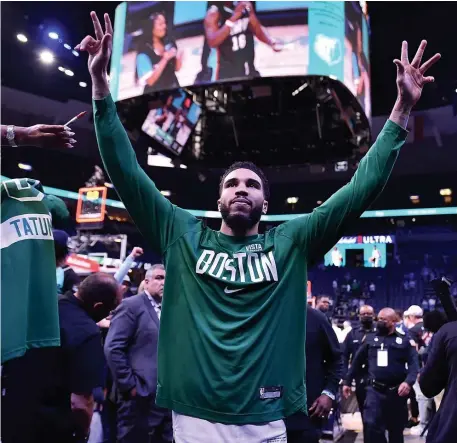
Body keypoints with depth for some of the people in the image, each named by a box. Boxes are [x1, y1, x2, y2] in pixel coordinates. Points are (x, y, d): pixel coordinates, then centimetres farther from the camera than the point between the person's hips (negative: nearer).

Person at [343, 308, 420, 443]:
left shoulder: (404, 340, 2)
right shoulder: (370, 339, 7)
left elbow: (413, 364, -5)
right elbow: (357, 361, 11)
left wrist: (408, 382, -23)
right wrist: (347, 381, 10)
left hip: (396, 392, 0)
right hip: (375, 390, 0)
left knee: (396, 429, 15)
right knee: (371, 425, -14)